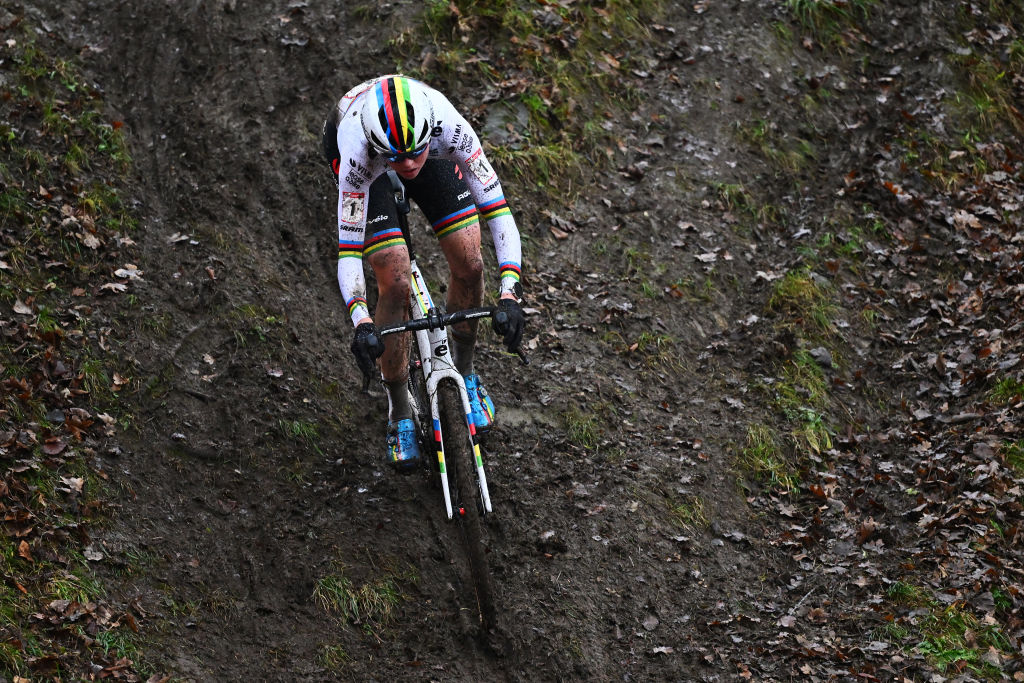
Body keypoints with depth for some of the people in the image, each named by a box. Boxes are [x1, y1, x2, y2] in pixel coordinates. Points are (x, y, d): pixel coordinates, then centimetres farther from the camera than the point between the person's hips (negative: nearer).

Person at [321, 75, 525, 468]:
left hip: (432, 149, 2)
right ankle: (400, 414, 5)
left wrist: (509, 293, -50)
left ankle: (463, 371, 21)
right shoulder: (358, 154, -43)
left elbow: (496, 209, -40)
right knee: (396, 285, -13)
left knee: (469, 265, -8)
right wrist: (361, 323, -53)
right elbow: (348, 249, -40)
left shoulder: (450, 129, -41)